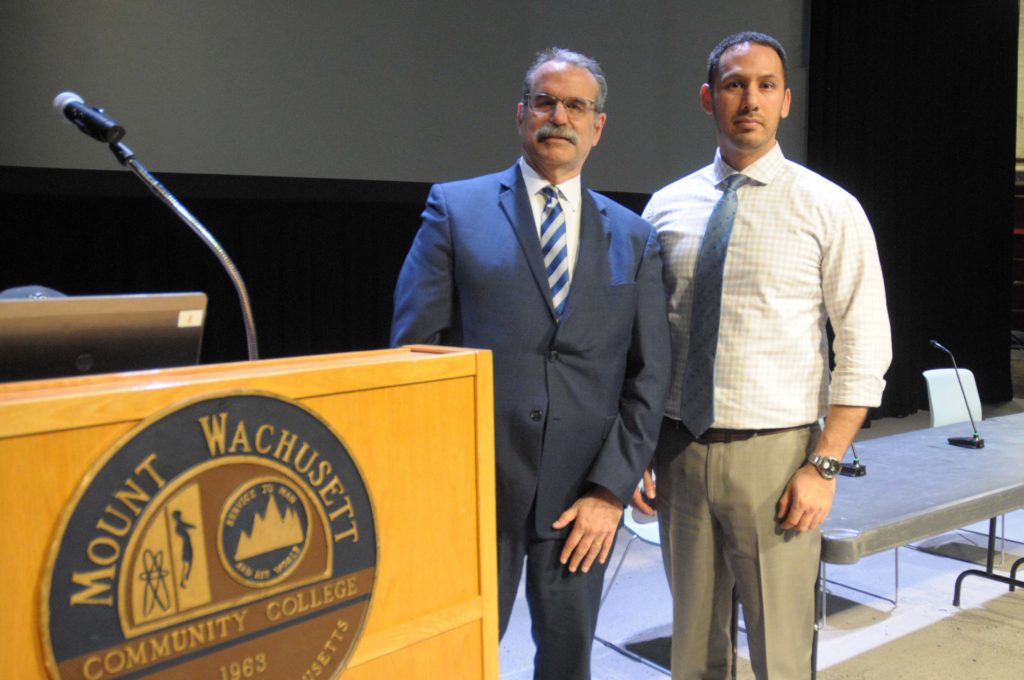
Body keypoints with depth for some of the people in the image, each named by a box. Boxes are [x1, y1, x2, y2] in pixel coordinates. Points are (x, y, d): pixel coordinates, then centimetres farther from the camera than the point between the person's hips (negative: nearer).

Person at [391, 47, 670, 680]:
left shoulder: (634, 237, 7)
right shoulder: (456, 208, 2)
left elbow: (649, 374, 4)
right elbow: (414, 347, -2)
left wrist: (611, 490, -4)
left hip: (585, 496, 2)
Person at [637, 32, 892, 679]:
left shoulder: (829, 209, -3)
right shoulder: (667, 207, 5)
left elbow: (865, 351, -4)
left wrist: (824, 466, -11)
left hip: (774, 454, -3)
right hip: (678, 451, 3)